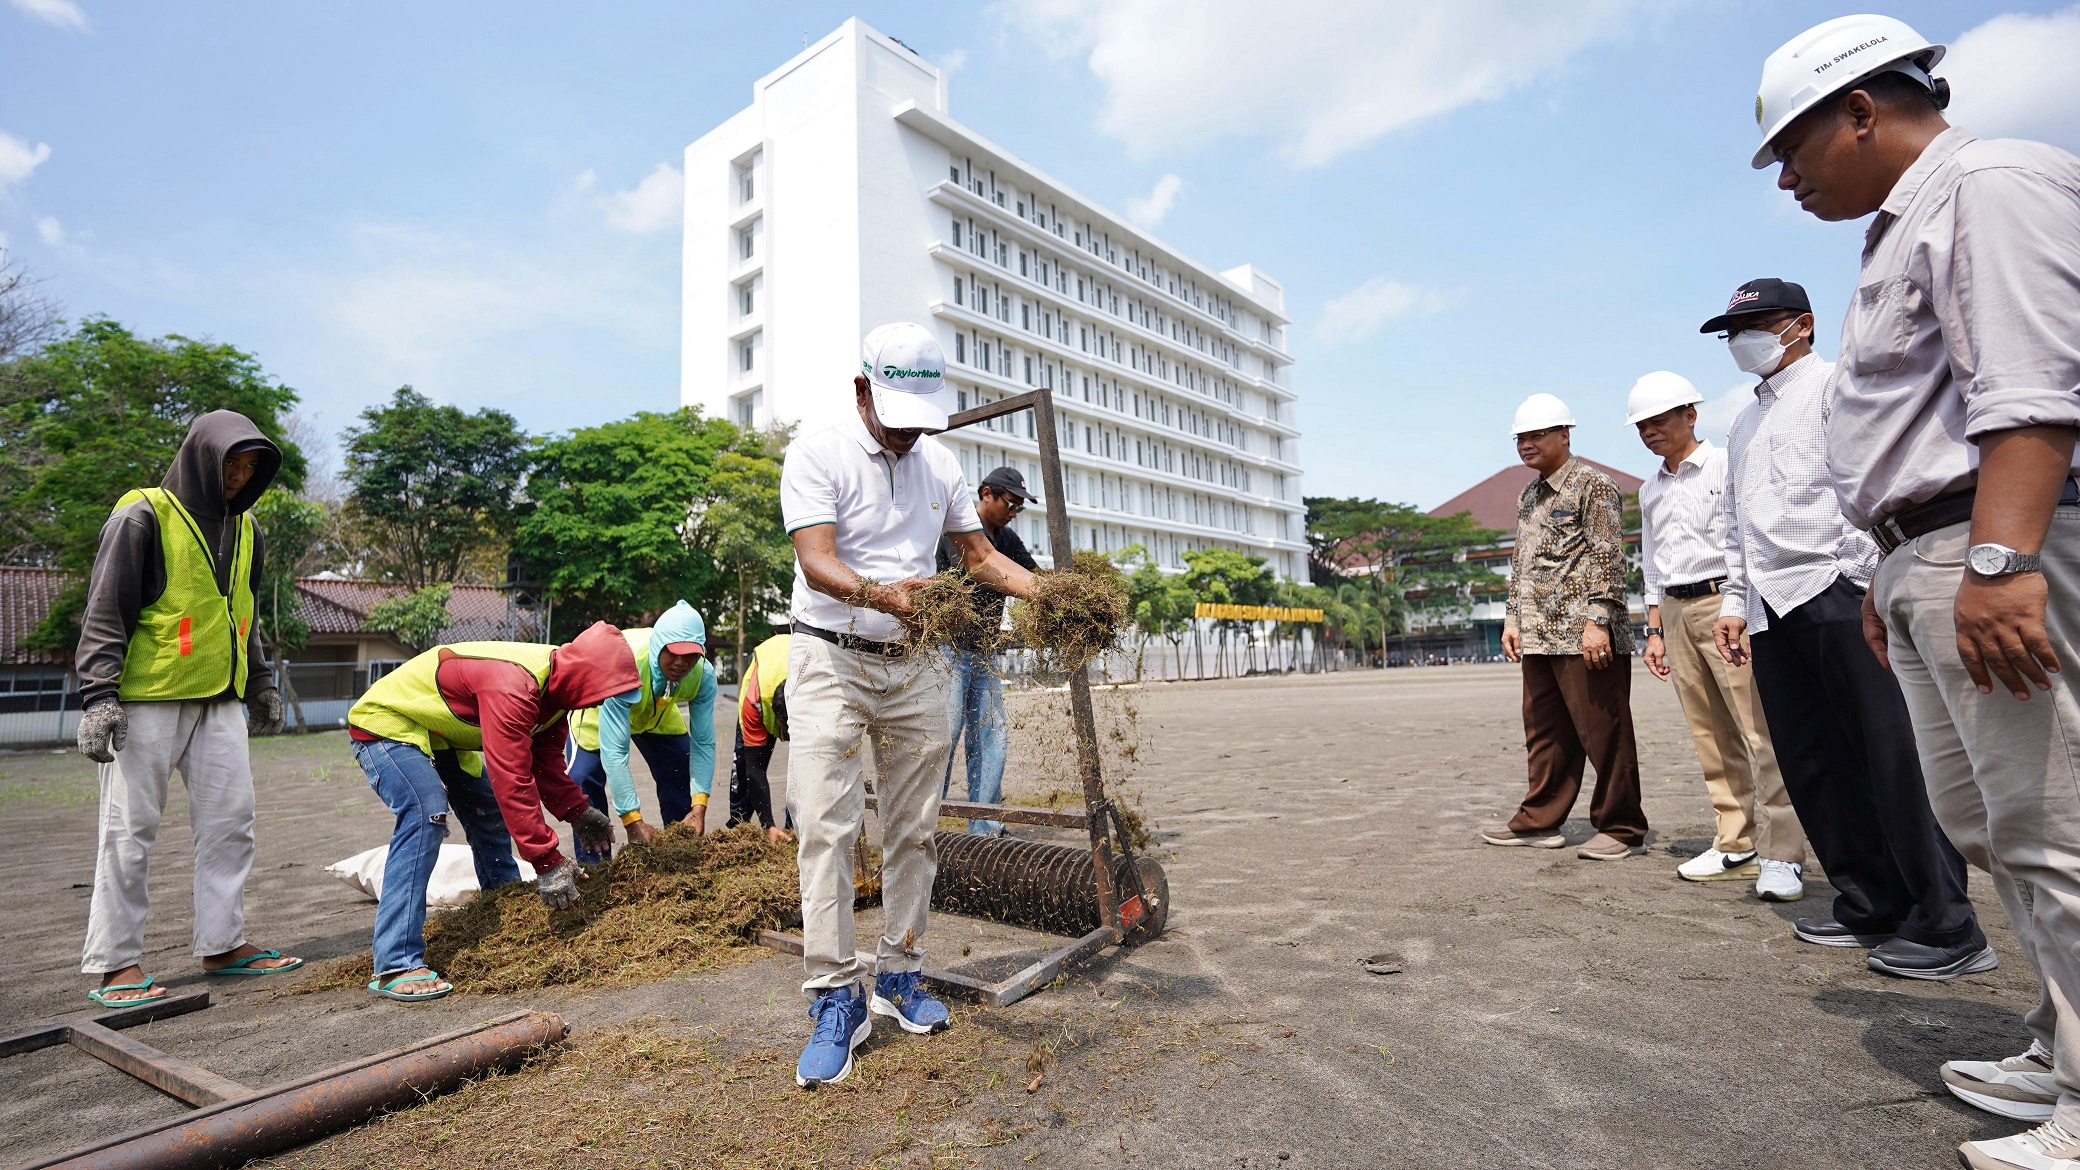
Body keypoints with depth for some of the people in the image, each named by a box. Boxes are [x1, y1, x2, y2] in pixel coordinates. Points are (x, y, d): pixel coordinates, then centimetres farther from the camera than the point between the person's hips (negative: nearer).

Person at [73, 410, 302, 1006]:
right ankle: (115, 964, 11)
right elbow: (105, 614, -10)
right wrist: (99, 696, -16)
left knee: (231, 820, 6)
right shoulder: (143, 517, -7)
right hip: (149, 700, -6)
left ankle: (223, 944, 15)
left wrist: (260, 683, 23)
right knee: (130, 831, 1)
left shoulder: (244, 529, 14)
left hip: (221, 701, 7)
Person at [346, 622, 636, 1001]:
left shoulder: (554, 682, -8)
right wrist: (547, 862, -38)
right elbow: (511, 779, -40)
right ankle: (397, 967, -24)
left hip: (436, 733, 10)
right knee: (426, 814, -26)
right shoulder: (512, 686, -39)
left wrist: (579, 812, -10)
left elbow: (546, 760, 2)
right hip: (385, 723, -10)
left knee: (489, 812, 9)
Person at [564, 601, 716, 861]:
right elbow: (614, 752, -45)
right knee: (584, 778, -19)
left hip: (657, 710, 4)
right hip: (599, 707, -3)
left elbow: (703, 743, -25)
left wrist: (699, 805, -37)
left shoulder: (703, 675, -31)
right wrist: (633, 822, -46)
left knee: (682, 775, -2)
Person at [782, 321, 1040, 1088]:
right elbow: (816, 562, -22)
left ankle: (900, 975, 23)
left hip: (913, 666, 5)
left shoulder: (940, 463, 8)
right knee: (824, 827, -9)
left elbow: (979, 553, 14)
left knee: (912, 830, 8)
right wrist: (880, 594, -42)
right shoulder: (817, 455, -9)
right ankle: (837, 1001, 2)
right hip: (830, 659, -4)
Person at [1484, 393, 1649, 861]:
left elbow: (1607, 560, -11)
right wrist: (1513, 619, 16)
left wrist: (1597, 620, -18)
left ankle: (1622, 828, 11)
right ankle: (1539, 821, 20)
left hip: (1584, 635, -8)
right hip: (1538, 638, 8)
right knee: (1544, 733, 12)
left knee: (1603, 733, -1)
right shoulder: (1527, 498, 20)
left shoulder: (1593, 487, -4)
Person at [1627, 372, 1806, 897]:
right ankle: (1736, 844, 14)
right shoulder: (1651, 489, 19)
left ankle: (1782, 856, -6)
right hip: (1676, 612, 6)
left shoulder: (1727, 465, -1)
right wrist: (1655, 631, 18)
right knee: (1711, 736, 7)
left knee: (1760, 731, -9)